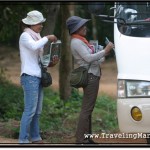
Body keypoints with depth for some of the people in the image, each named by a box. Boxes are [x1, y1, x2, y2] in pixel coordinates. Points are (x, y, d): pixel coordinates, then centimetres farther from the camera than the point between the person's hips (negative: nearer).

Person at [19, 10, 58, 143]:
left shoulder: (36, 37, 19)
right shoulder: (25, 36, -6)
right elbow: (34, 47, -27)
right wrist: (47, 38, -16)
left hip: (38, 76, 9)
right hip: (29, 77, -9)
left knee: (37, 111, 8)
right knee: (30, 110, -12)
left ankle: (35, 137, 12)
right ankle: (23, 140, -11)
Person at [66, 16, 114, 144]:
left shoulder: (81, 41, 19)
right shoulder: (76, 42, -12)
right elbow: (88, 58, -19)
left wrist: (105, 52, 9)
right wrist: (105, 51, -16)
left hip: (92, 76, 10)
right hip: (90, 76, -10)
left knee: (88, 109, 12)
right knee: (87, 109, -10)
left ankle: (86, 137, 17)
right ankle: (81, 139, -9)